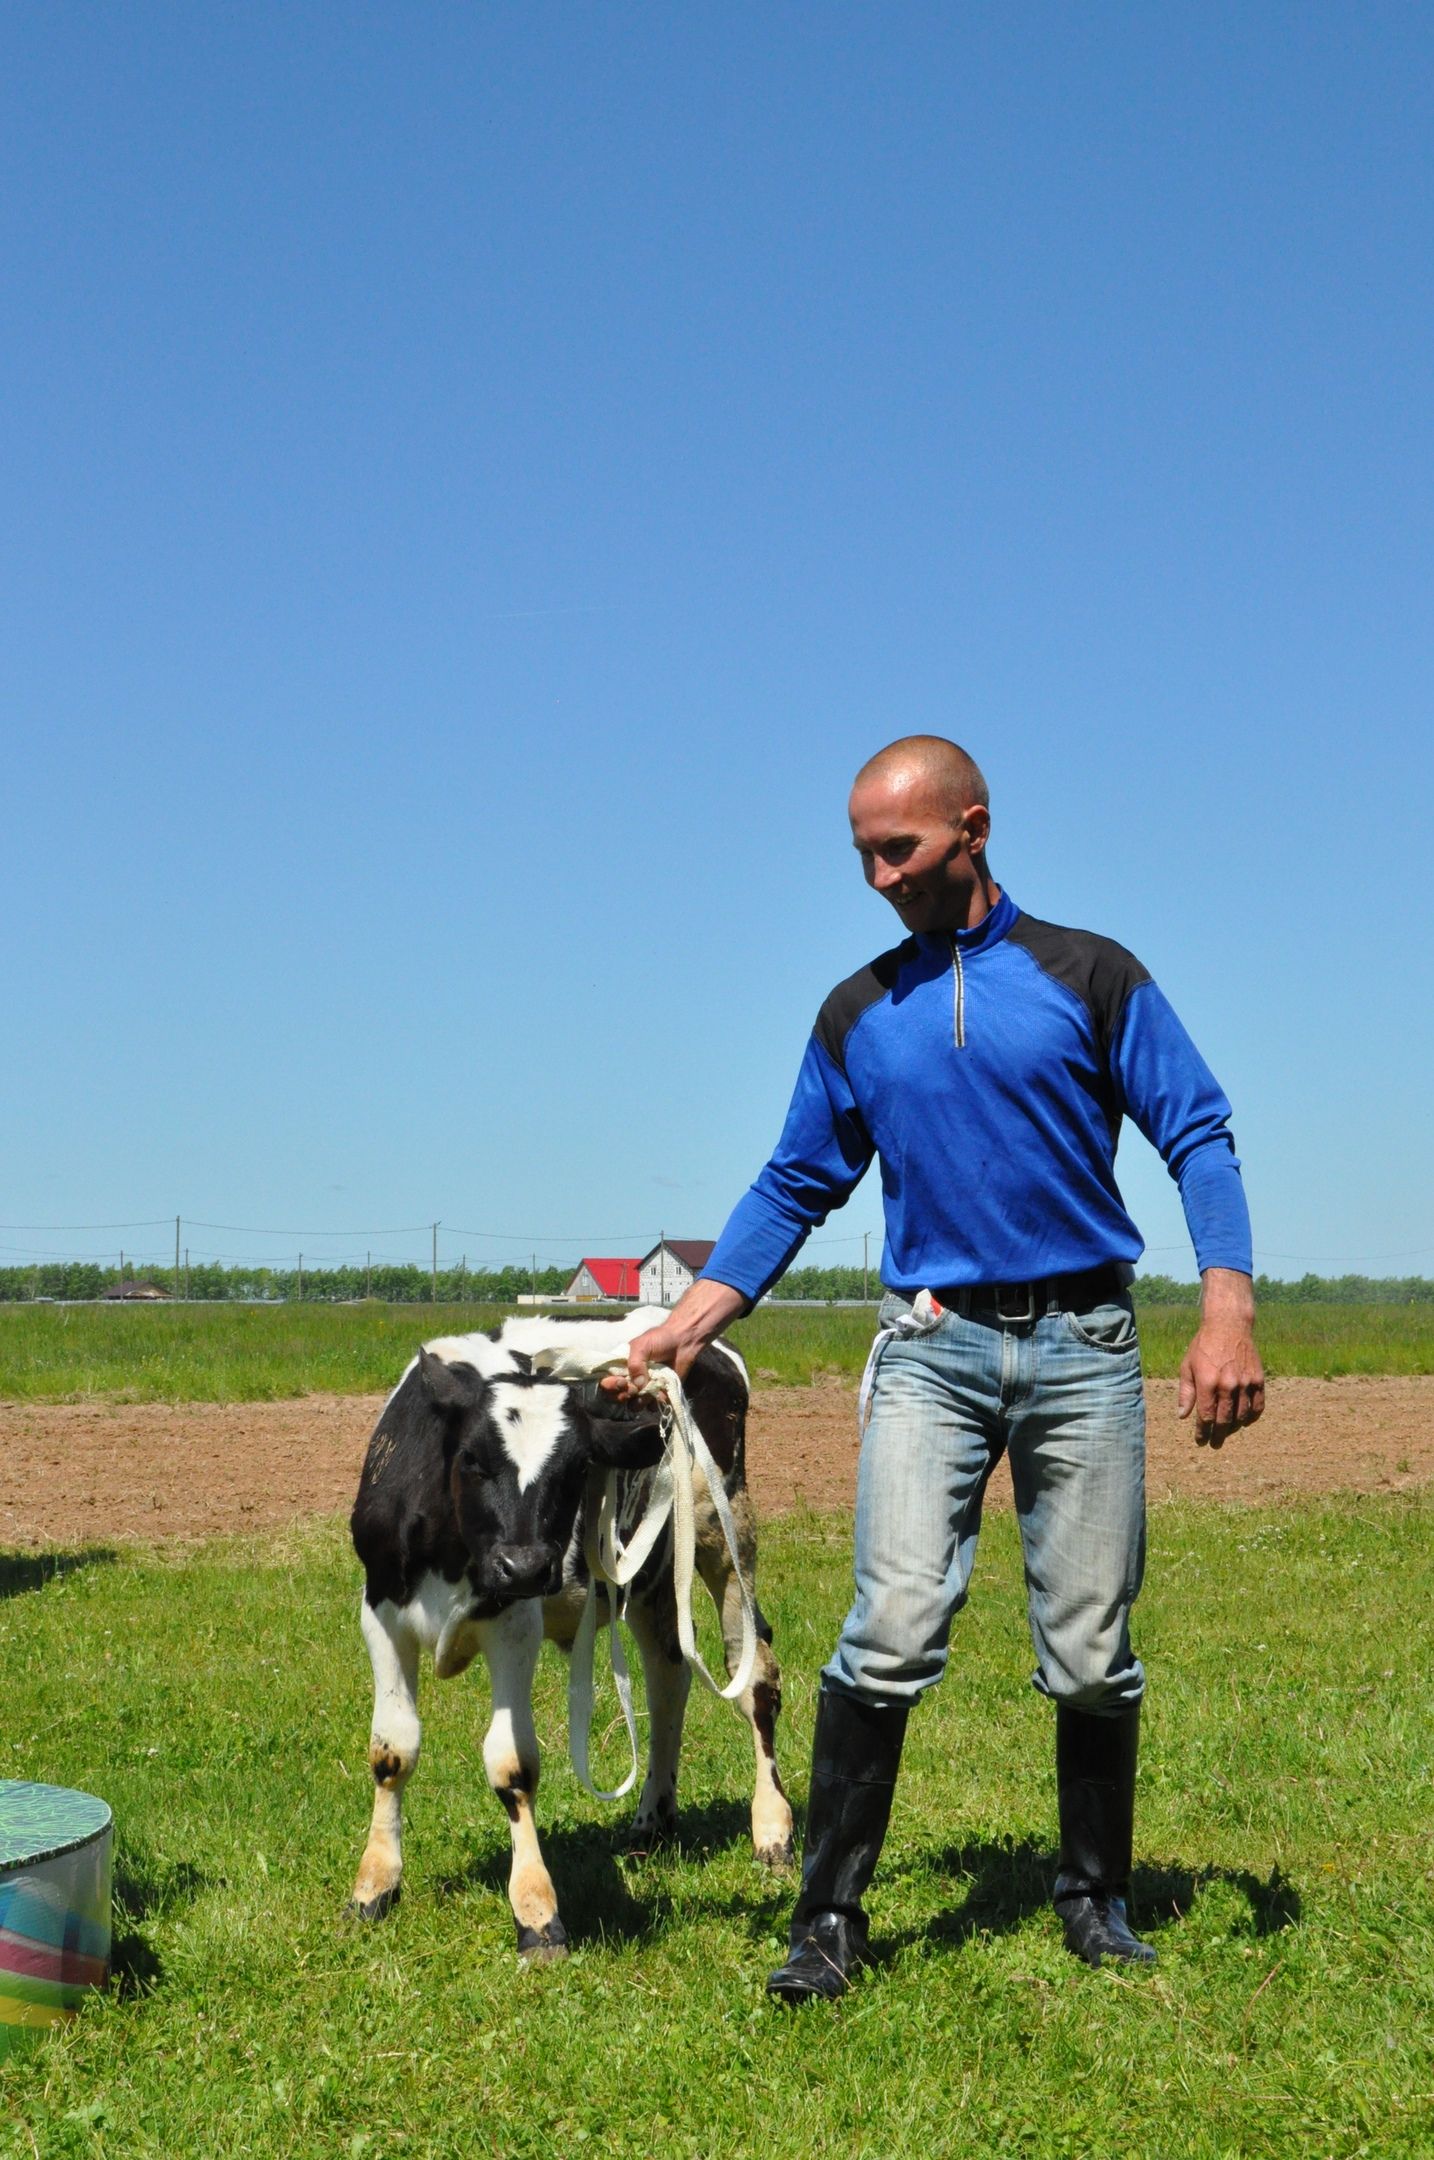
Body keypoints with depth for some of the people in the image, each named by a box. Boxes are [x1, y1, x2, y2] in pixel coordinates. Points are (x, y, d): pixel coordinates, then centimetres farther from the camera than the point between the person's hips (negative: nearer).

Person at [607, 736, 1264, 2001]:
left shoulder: (1091, 977, 3)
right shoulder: (858, 1015, 11)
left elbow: (1200, 1138, 0)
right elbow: (797, 1187, 14)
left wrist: (1229, 1311, -13)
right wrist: (692, 1322, 3)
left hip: (1083, 1344, -1)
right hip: (931, 1348, 1)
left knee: (1092, 1655, 4)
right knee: (892, 1634, -11)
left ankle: (1096, 1900, 21)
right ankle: (830, 1916, -2)